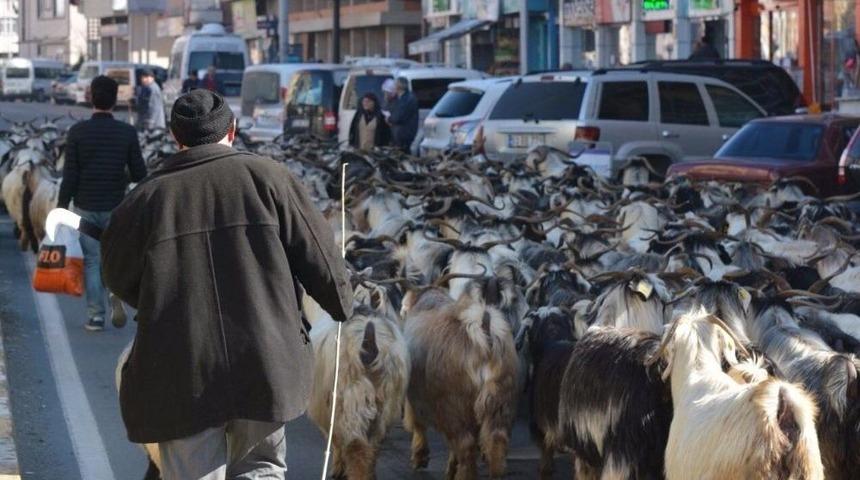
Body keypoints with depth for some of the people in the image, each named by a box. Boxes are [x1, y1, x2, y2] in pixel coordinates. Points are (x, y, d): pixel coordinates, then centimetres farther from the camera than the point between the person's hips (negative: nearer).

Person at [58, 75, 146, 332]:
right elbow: (139, 175, -4)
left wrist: (61, 207, -1)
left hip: (85, 207, -1)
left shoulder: (78, 132, -9)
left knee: (91, 261, 9)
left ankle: (96, 316, 7)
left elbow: (69, 176, -9)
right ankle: (117, 294, -10)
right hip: (115, 207, 1)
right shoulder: (127, 132, -6)